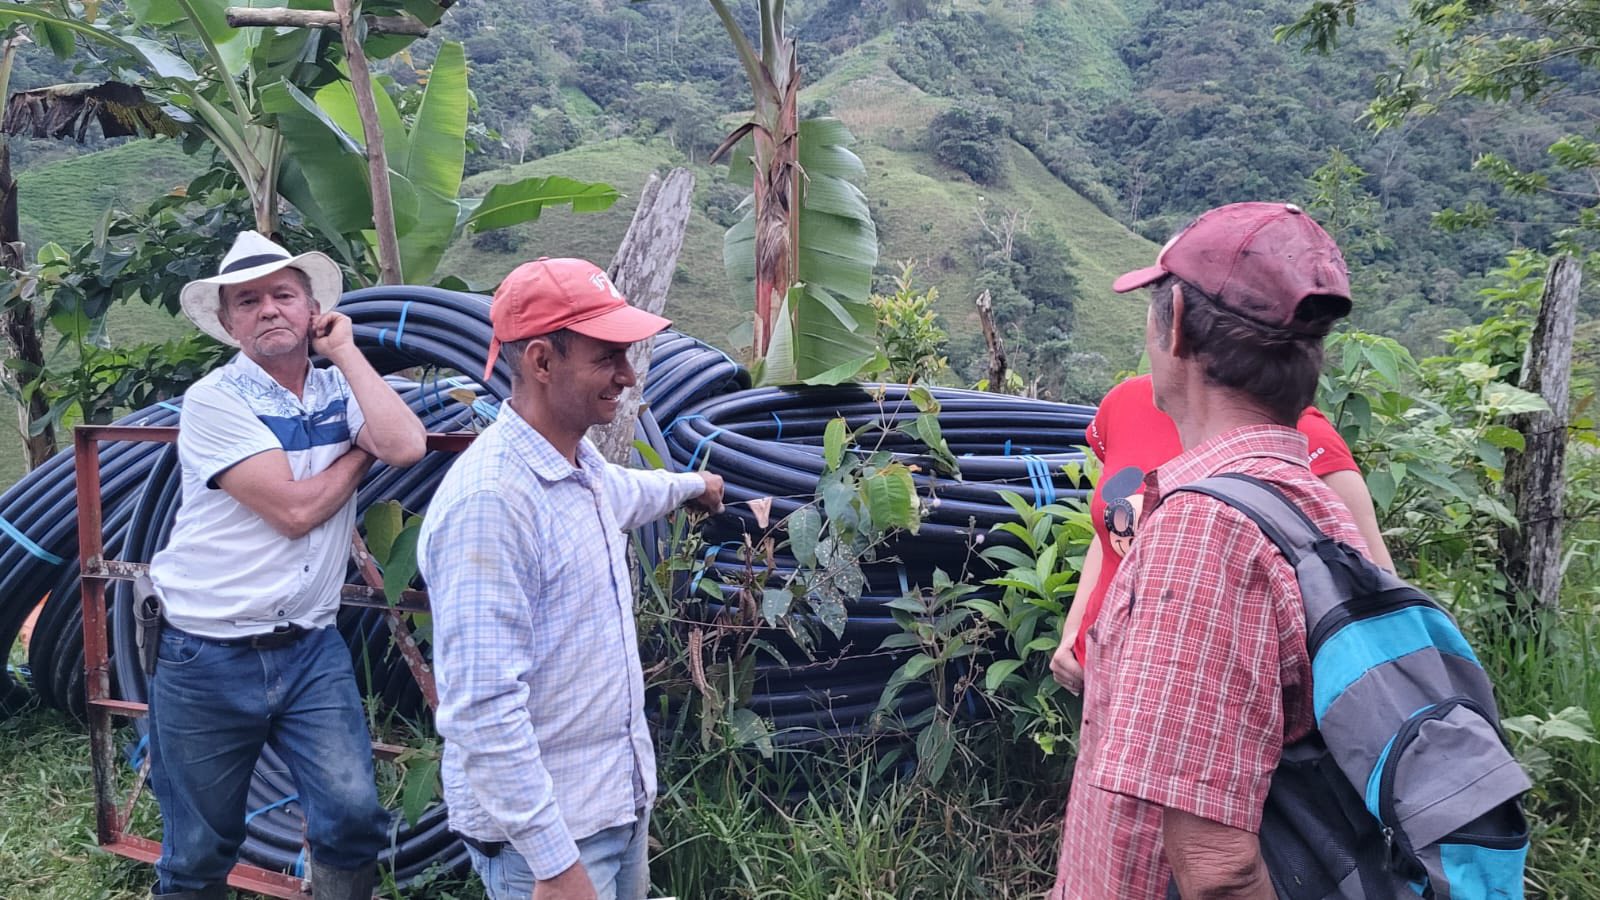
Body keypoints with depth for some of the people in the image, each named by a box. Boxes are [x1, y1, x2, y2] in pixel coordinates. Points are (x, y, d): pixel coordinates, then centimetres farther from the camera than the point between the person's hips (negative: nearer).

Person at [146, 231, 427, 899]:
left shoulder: (340, 390, 5)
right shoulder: (214, 401, -9)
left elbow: (407, 447, -16)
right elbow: (294, 508, -18)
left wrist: (345, 350, -9)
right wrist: (361, 452, -2)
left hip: (309, 648, 3)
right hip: (207, 660, -3)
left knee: (354, 817, -10)